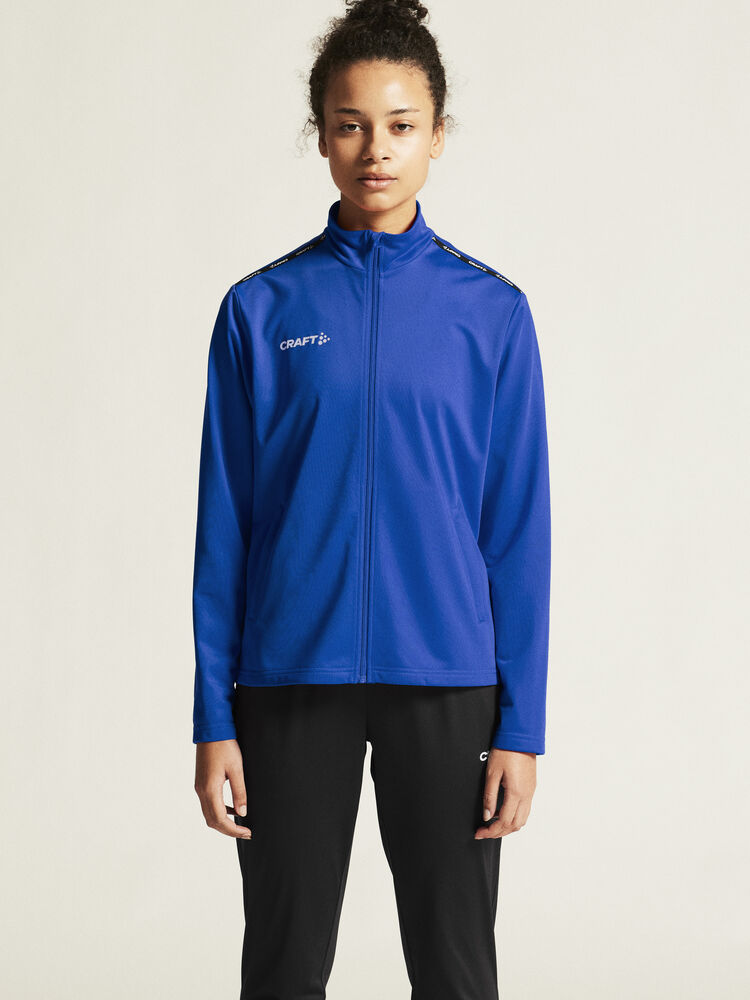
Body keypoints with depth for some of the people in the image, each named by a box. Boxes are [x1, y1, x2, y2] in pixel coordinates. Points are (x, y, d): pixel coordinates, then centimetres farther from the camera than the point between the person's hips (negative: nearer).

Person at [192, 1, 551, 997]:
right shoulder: (262, 308, 1)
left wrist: (521, 726, -3)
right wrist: (215, 719, -1)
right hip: (294, 684, 0)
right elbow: (225, 523, 2)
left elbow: (518, 530, 1)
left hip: (447, 683, 0)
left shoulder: (489, 310, 1)